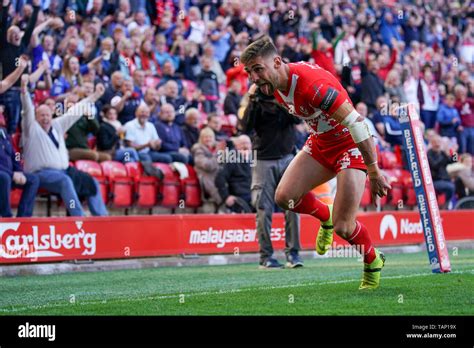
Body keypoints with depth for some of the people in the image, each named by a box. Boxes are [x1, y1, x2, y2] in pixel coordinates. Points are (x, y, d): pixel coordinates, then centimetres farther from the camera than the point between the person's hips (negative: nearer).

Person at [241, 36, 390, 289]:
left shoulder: (312, 84, -33)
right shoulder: (275, 87, -5)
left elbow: (355, 122, -31)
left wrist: (374, 172, -28)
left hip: (352, 145, -8)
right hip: (320, 143, 8)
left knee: (343, 228, -12)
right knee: (284, 196, -11)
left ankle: (373, 262, 20)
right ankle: (325, 216, 20)